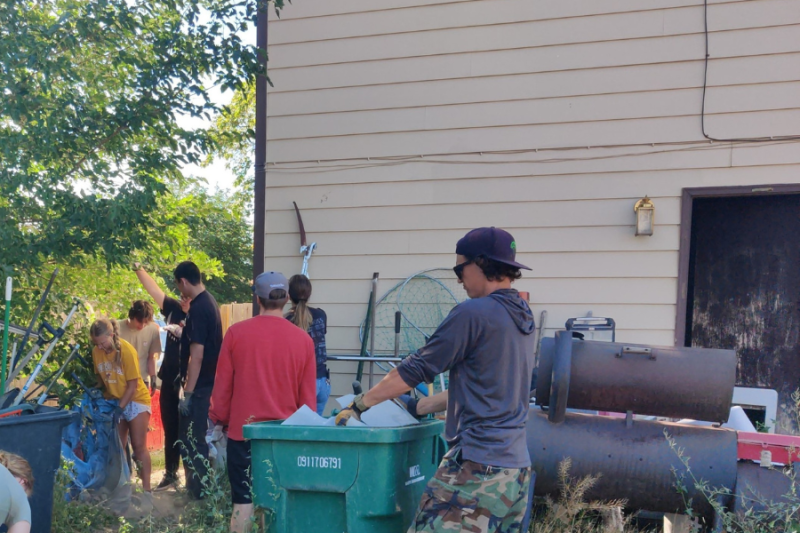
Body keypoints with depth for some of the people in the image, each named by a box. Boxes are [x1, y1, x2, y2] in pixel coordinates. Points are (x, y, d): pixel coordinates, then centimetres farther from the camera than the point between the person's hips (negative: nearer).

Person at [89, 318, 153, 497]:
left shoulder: (126, 351, -21)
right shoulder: (97, 352, -7)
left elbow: (132, 385, -17)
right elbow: (101, 377, 6)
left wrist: (119, 407, -17)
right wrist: (105, 395, -6)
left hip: (135, 400, -5)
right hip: (114, 401, 5)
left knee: (139, 446, -5)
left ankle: (146, 489, -2)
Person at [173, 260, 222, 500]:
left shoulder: (197, 309, -21)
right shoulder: (208, 301, 9)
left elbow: (197, 355, -23)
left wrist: (188, 394, -21)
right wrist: (184, 333, 37)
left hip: (200, 386, -10)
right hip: (208, 382, 10)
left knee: (192, 441, -2)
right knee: (192, 438, 18)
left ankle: (201, 492, 4)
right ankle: (196, 486, 27)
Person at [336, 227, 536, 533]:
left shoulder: (474, 313, -12)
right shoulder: (523, 317, 14)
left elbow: (415, 370, -7)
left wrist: (358, 405, 4)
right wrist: (420, 407, 26)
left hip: (477, 467, -9)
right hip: (517, 467, 9)